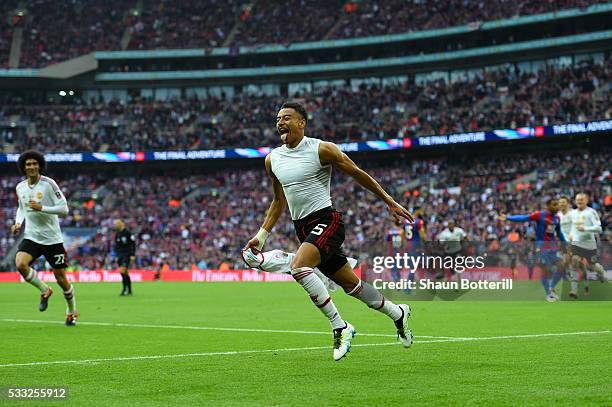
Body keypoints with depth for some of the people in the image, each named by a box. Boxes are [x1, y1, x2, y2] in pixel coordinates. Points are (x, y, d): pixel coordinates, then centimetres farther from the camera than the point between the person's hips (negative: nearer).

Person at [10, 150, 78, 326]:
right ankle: (45, 291, 2)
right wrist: (18, 223, 5)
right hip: (31, 237, 4)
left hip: (52, 238, -4)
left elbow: (64, 209, -13)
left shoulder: (48, 184, -11)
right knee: (20, 264, -25)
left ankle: (72, 312, 27)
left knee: (61, 279, 2)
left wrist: (41, 208, -23)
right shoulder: (20, 187, 5)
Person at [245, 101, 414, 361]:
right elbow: (279, 201, 22)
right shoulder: (272, 160, 9)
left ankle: (340, 327, -20)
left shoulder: (321, 149, -9)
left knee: (298, 267, -29)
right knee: (351, 284, 11)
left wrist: (390, 202, 4)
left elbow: (358, 174, 0)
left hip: (326, 220, -6)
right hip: (302, 229, 6)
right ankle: (397, 313, 34)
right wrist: (261, 235, 15)